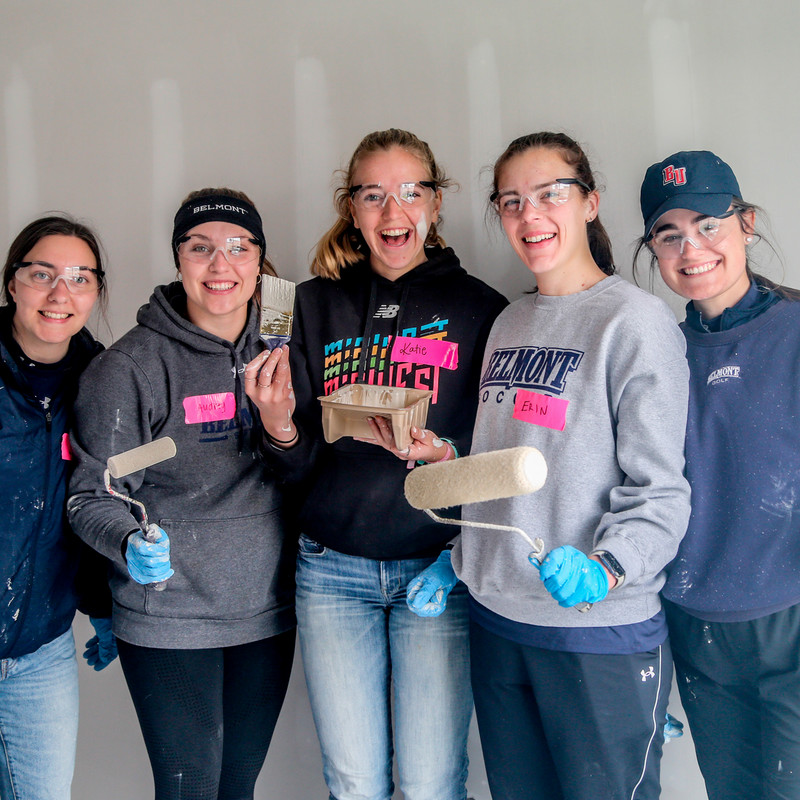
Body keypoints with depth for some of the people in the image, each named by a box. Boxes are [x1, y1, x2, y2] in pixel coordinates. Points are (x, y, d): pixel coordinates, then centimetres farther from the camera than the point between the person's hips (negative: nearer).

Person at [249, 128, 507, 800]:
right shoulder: (317, 305, 5)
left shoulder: (479, 307, -2)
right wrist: (281, 428, -14)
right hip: (334, 566, 2)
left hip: (439, 563, -2)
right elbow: (303, 458, 7)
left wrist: (442, 456, -19)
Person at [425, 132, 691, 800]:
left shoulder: (635, 319, -9)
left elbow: (658, 489, -13)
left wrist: (604, 570, -28)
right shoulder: (509, 324, 13)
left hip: (600, 630, -6)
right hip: (495, 619, 6)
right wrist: (458, 562, 9)